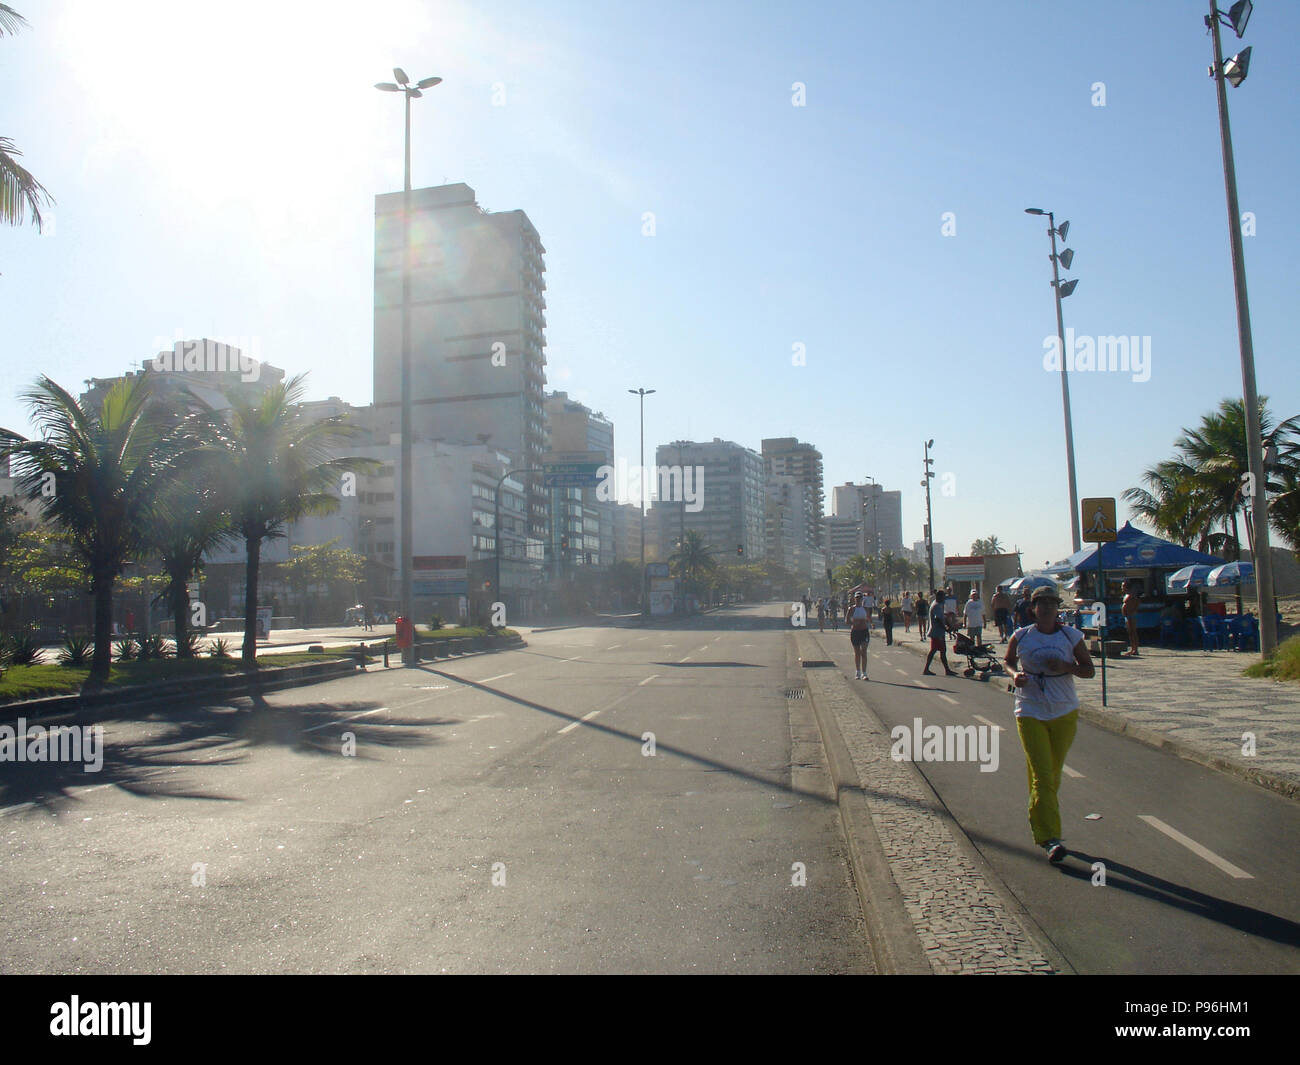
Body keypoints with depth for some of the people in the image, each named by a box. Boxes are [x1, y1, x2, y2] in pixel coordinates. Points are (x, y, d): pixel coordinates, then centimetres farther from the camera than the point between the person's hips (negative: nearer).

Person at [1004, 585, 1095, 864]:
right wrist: (1015, 674, -8)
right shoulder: (1021, 636, -1)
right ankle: (1050, 839, -10)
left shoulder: (1071, 636, 0)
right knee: (1042, 775, -9)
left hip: (1065, 713, 2)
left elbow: (1090, 670, 5)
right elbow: (1008, 661, 14)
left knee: (1053, 773, 14)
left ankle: (1039, 819, 37)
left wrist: (1067, 667, -15)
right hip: (1030, 713, -2)